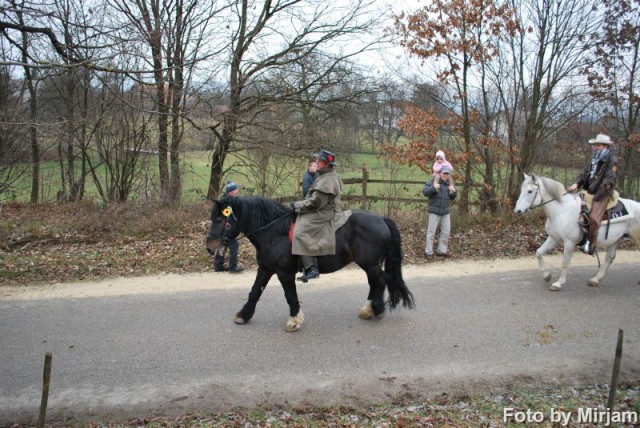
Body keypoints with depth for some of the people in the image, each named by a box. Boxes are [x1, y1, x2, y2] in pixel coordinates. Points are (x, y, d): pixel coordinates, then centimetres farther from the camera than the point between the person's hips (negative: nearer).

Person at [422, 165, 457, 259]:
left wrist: (454, 192, -2)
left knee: (446, 231, 9)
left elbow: (452, 198, 20)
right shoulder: (433, 181, -5)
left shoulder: (449, 183, 12)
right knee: (431, 231, -2)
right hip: (434, 211, -5)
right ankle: (428, 251, 6)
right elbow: (425, 192, -12)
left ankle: (442, 250, 22)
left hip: (446, 212, 6)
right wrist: (433, 187, -27)